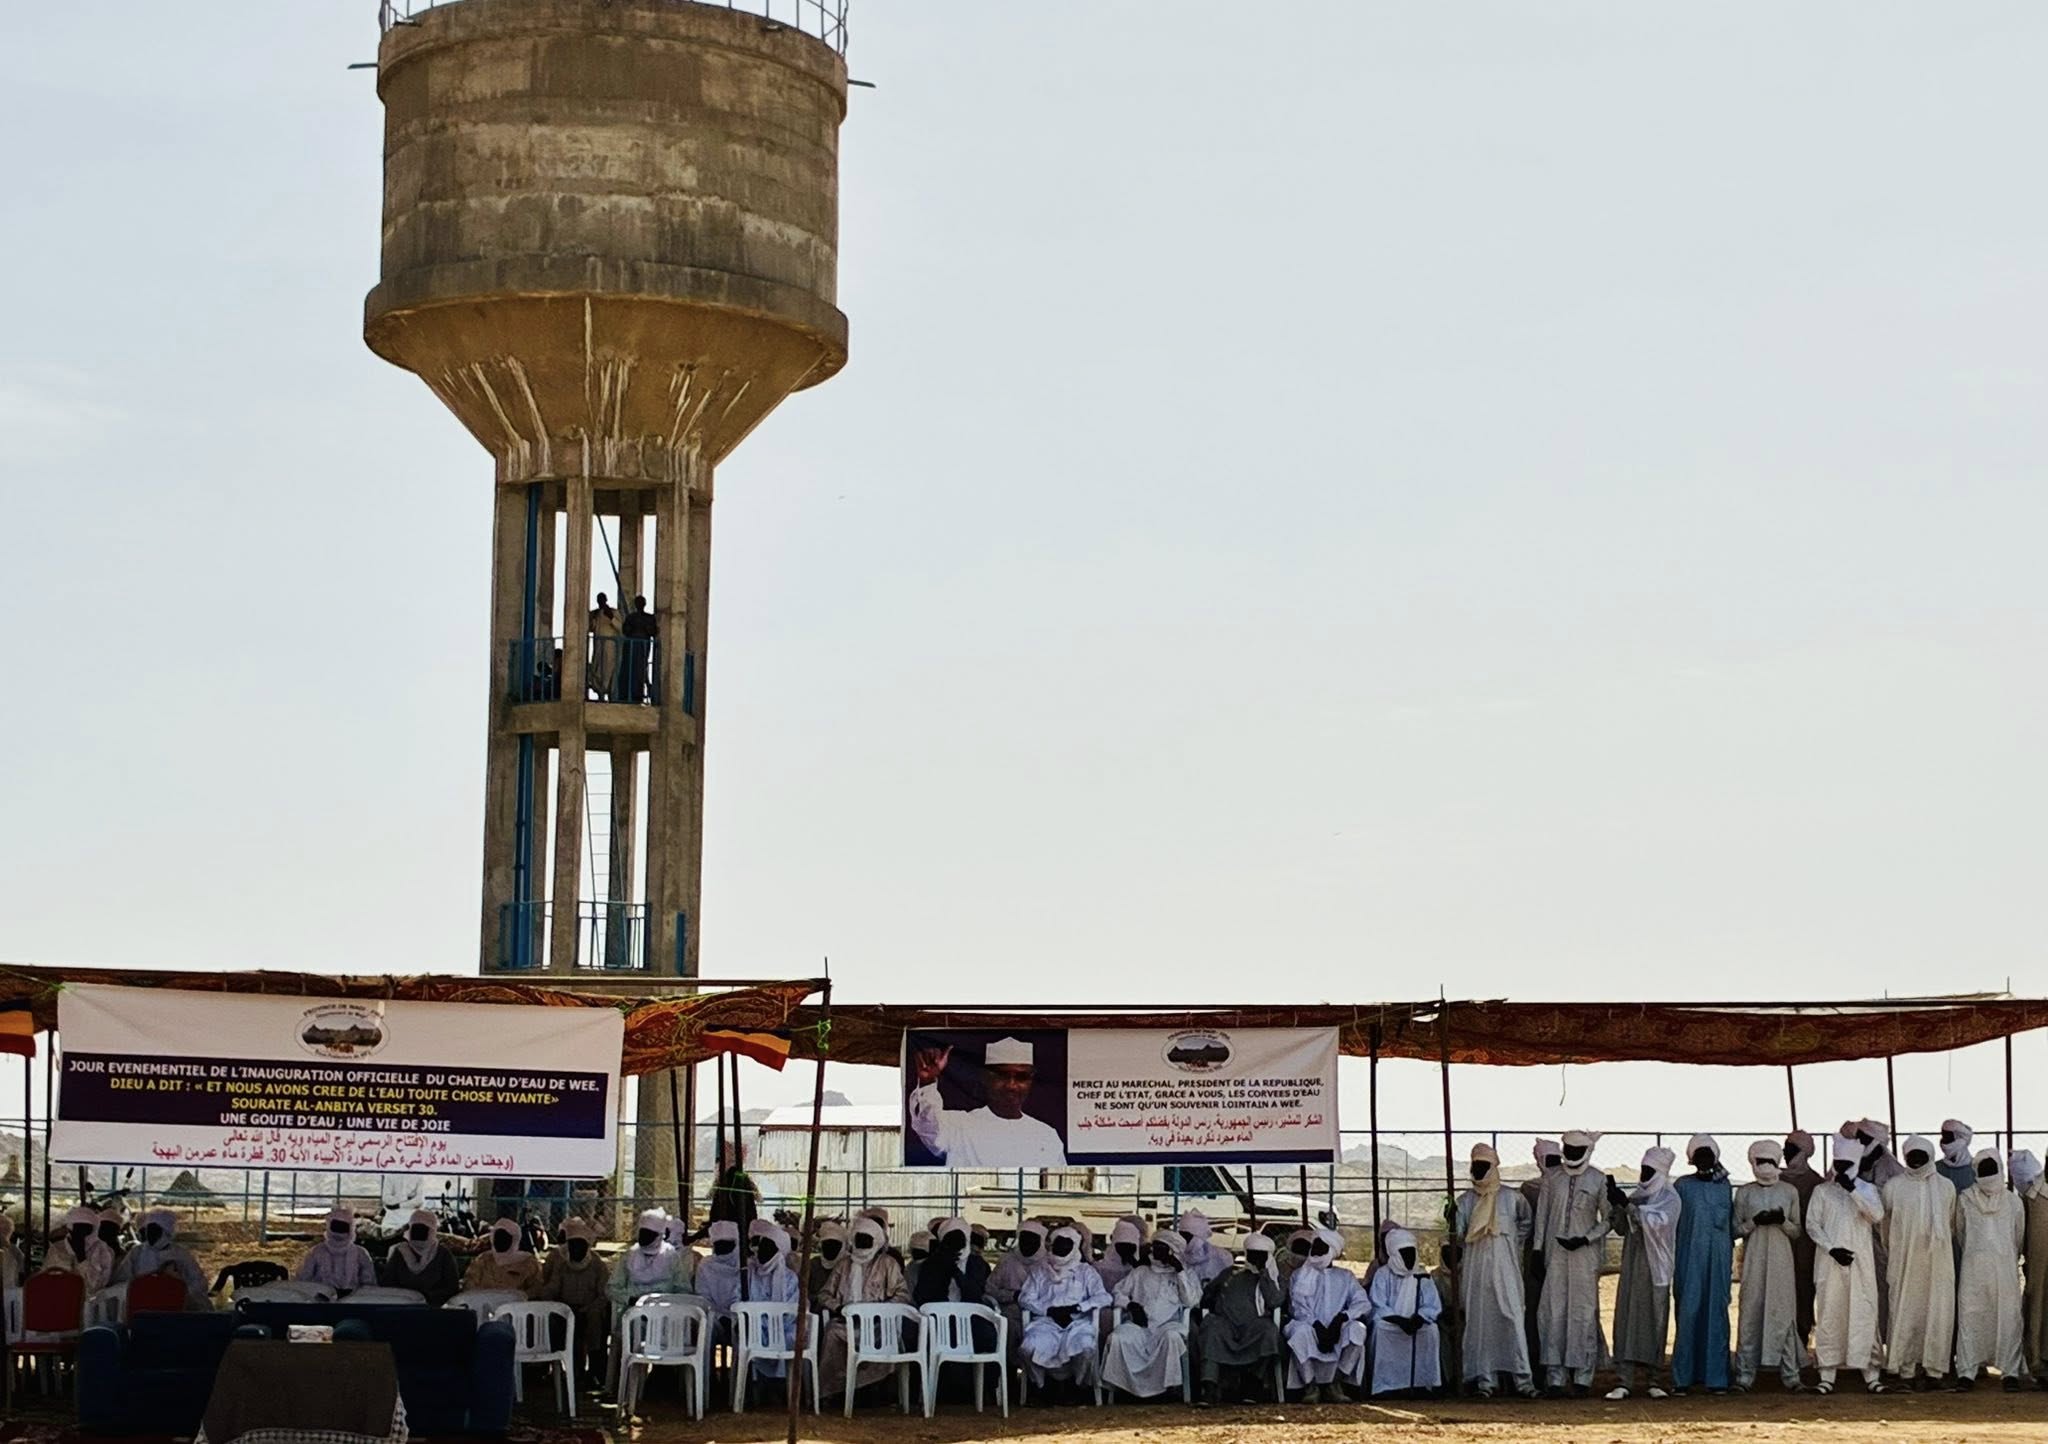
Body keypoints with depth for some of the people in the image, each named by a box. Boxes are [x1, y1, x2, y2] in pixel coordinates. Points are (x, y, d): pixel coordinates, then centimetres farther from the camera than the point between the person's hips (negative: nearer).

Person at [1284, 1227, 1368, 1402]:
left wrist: (1339, 1319, -20)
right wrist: (1318, 1327, -20)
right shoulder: (1299, 1276, 13)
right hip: (1308, 1326, -1)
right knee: (1302, 1331, -36)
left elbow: (1363, 1303, -1)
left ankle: (1333, 1382, -21)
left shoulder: (1345, 1277, 14)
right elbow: (1299, 1308, -2)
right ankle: (1310, 1386, -23)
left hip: (1335, 1329, 1)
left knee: (1357, 1328, -30)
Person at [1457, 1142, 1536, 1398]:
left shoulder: (1512, 1197, 5)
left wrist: (1516, 1245, 13)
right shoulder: (1465, 1200, 9)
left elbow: (1527, 1222, 19)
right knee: (1479, 1320, -1)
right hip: (1475, 1268, 2)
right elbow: (1458, 1235, 7)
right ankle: (1484, 1379, 1)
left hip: (1505, 1266, -2)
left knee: (1512, 1317, -9)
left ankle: (1521, 1377, -11)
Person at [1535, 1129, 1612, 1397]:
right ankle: (1555, 1376, 0)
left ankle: (1583, 1375, 2)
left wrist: (1586, 1239, -10)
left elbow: (1608, 1219, 3)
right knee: (1553, 1312, -2)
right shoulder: (1551, 1179, 8)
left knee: (1584, 1312, -2)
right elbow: (1542, 1216, 10)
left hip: (1585, 1254, -2)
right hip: (1555, 1253, 2)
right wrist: (1537, 1251, 5)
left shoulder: (1599, 1181, 1)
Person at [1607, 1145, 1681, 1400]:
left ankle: (1652, 1378, 7)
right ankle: (1625, 1379, -6)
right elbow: (1623, 1228, 15)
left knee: (1654, 1320, -2)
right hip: (1632, 1265, 4)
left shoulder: (1670, 1198, -2)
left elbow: (1657, 1221, -20)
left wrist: (1628, 1205, -24)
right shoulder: (1637, 1195, 14)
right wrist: (1617, 1204, 0)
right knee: (1627, 1318, -4)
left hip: (1655, 1267, -4)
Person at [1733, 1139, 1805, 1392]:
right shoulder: (1744, 1193, 8)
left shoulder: (1789, 1192, 9)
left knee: (1784, 1312, -4)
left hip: (1781, 1260, 0)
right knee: (1751, 1313, -4)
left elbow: (1798, 1233, 11)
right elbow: (1735, 1230, 8)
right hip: (1754, 1260, 0)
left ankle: (1790, 1373, -1)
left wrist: (1782, 1222, -10)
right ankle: (1745, 1374, -2)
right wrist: (1754, 1222, -10)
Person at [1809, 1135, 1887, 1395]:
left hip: (1861, 1263, 0)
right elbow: (1812, 1224, 4)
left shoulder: (1867, 1190, 9)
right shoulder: (1822, 1191, 10)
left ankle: (1870, 1373, -1)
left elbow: (1877, 1215, -9)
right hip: (1829, 1263, 0)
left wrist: (1853, 1190, -16)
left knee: (1864, 1315, -4)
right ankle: (1827, 1375, 1)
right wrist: (1831, 1249, -8)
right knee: (1829, 1316, -2)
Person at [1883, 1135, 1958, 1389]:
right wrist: (1888, 1261, 14)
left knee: (1936, 1312, -3)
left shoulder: (1945, 1187, 7)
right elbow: (1884, 1226, 12)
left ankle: (1931, 1367, 1)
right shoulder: (1893, 1187, 5)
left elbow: (1953, 1225, 16)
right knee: (1905, 1313, -2)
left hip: (1937, 1261, 1)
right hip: (1904, 1261, -1)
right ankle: (1906, 1367, 3)